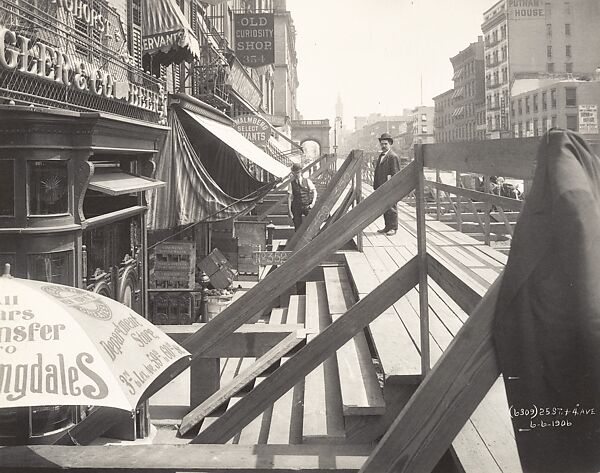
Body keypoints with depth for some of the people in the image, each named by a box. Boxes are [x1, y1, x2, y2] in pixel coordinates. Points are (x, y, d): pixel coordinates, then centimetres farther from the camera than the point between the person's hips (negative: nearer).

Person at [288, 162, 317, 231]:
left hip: (307, 206, 0)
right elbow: (289, 197, 0)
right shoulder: (292, 184, 2)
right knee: (298, 227, 2)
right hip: (296, 206, 0)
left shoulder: (307, 181, 2)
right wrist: (289, 210, -5)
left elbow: (314, 191, 4)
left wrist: (313, 203, -11)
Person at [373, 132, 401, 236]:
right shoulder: (381, 156, 19)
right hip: (381, 187, 8)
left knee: (391, 208, -3)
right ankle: (387, 226, 18)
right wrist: (376, 185, 15)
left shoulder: (393, 157, -9)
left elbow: (396, 173, -13)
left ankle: (393, 228, 3)